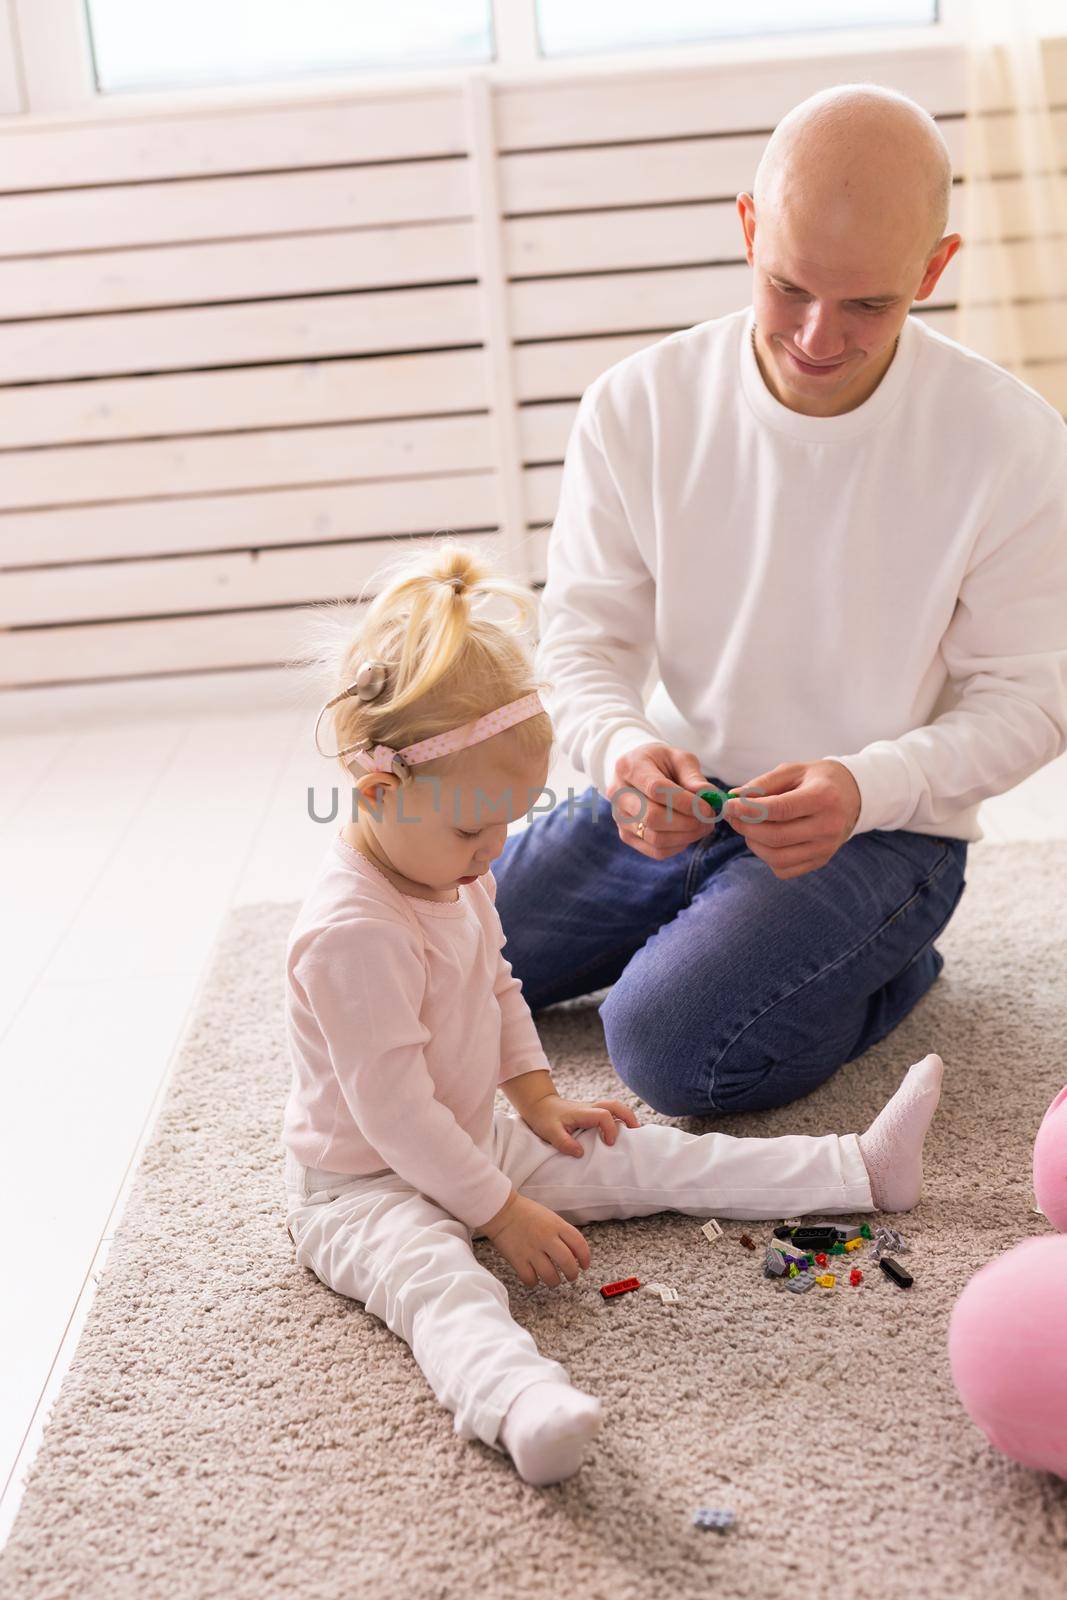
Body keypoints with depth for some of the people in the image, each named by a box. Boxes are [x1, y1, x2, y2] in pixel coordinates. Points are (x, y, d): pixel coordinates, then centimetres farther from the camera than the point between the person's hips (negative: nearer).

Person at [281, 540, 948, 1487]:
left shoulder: (458, 876, 1)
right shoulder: (352, 933, -30)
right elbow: (393, 1111, -28)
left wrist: (538, 1099, 9)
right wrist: (504, 1212, -23)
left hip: (473, 1143, 8)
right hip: (361, 1188, -8)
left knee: (640, 1158, 5)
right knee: (438, 1277, -38)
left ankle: (862, 1168, 8)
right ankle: (519, 1404, -66)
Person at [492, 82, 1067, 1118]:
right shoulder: (637, 406, -9)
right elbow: (582, 640, -4)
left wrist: (866, 788, -29)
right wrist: (621, 748, -28)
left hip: (881, 829, -3)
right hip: (672, 798, 4)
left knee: (674, 1046, -26)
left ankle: (888, 962, 4)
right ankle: (697, 917, 18)